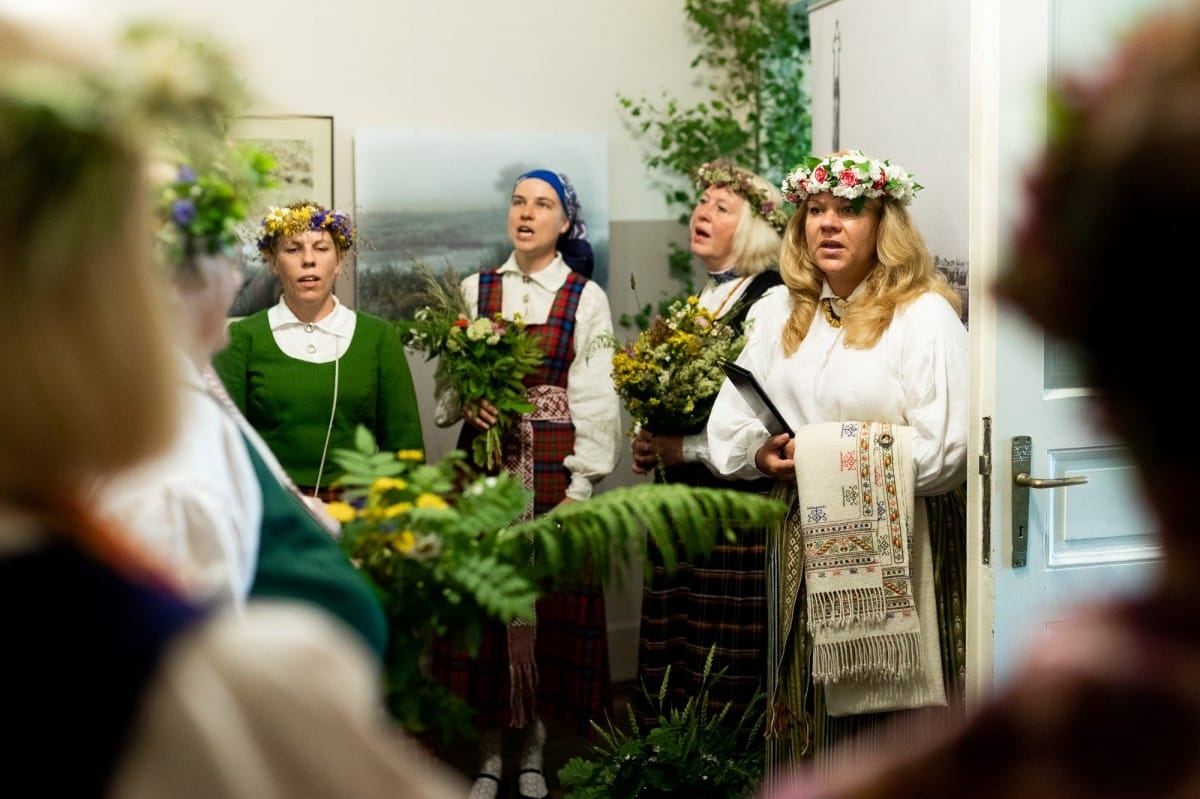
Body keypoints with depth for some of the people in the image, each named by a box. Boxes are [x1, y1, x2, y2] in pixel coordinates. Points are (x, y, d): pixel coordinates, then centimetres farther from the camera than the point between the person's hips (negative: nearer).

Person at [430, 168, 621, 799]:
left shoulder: (586, 298, 2)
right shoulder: (474, 290, 9)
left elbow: (596, 398, -2)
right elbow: (448, 382, 11)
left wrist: (580, 485, -9)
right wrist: (467, 402, -11)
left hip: (553, 463, -2)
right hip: (484, 457, 2)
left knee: (550, 600, 1)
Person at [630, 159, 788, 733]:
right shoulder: (705, 298, 17)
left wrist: (686, 448, -13)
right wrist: (653, 444, 7)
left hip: (738, 497, -8)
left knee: (727, 662, -3)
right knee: (672, 658, 11)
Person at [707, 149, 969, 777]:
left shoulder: (924, 314, -6)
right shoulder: (782, 314, 12)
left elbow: (945, 448, -15)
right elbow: (729, 426, 11)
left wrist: (826, 456, -14)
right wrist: (766, 454, -10)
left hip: (895, 552, -5)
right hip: (803, 548, 5)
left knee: (887, 723, 0)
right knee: (806, 721, 10)